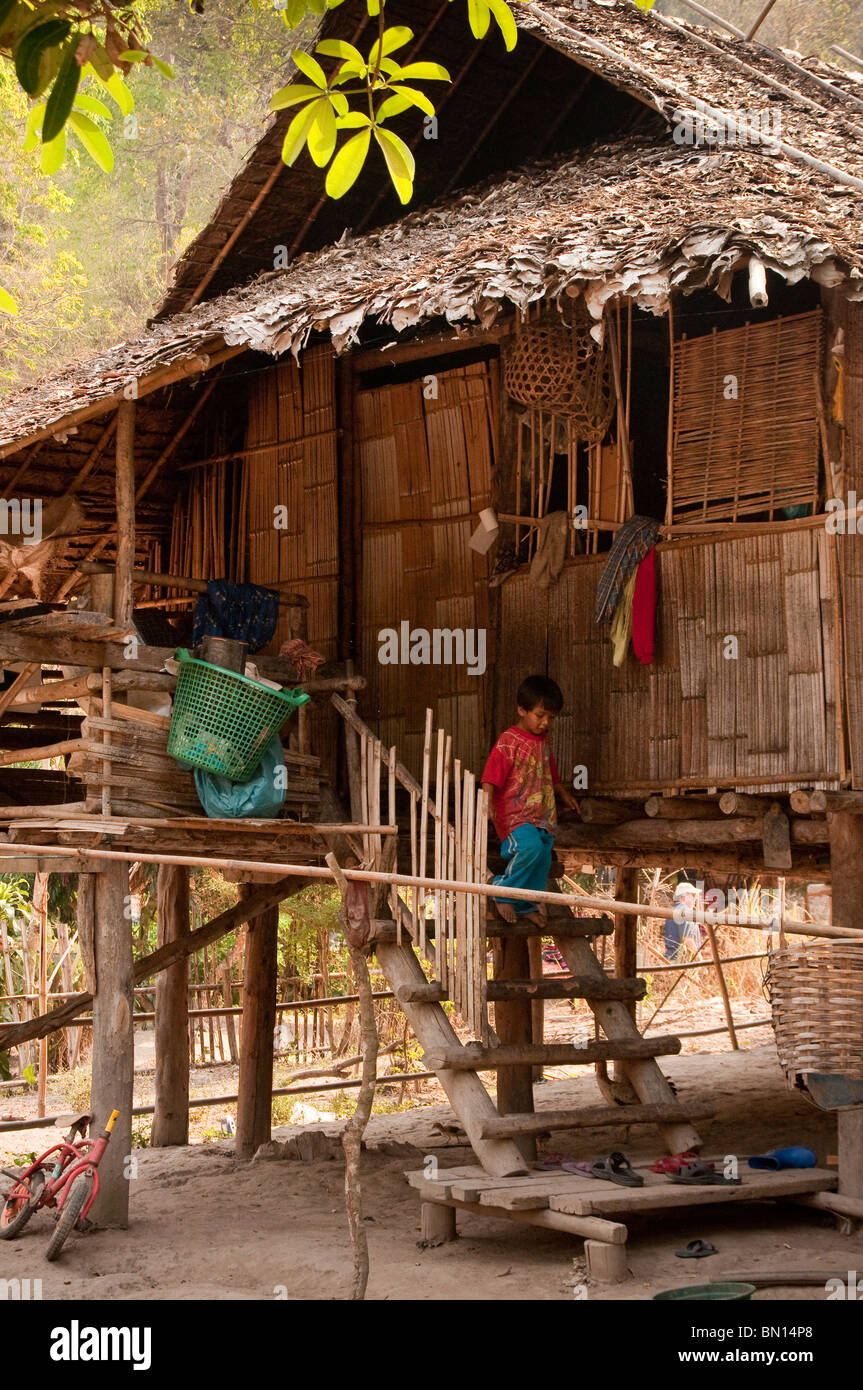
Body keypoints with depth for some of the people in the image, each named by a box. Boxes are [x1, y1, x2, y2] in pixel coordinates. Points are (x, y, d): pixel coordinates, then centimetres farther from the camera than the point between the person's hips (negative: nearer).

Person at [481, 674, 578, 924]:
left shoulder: (542, 740, 13)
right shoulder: (509, 742, -12)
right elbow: (491, 777, -19)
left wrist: (564, 794, 41)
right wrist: (488, 801, -35)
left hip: (542, 815, 8)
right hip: (515, 816, -8)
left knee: (542, 863, 9)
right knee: (530, 847, -31)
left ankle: (526, 905, 31)